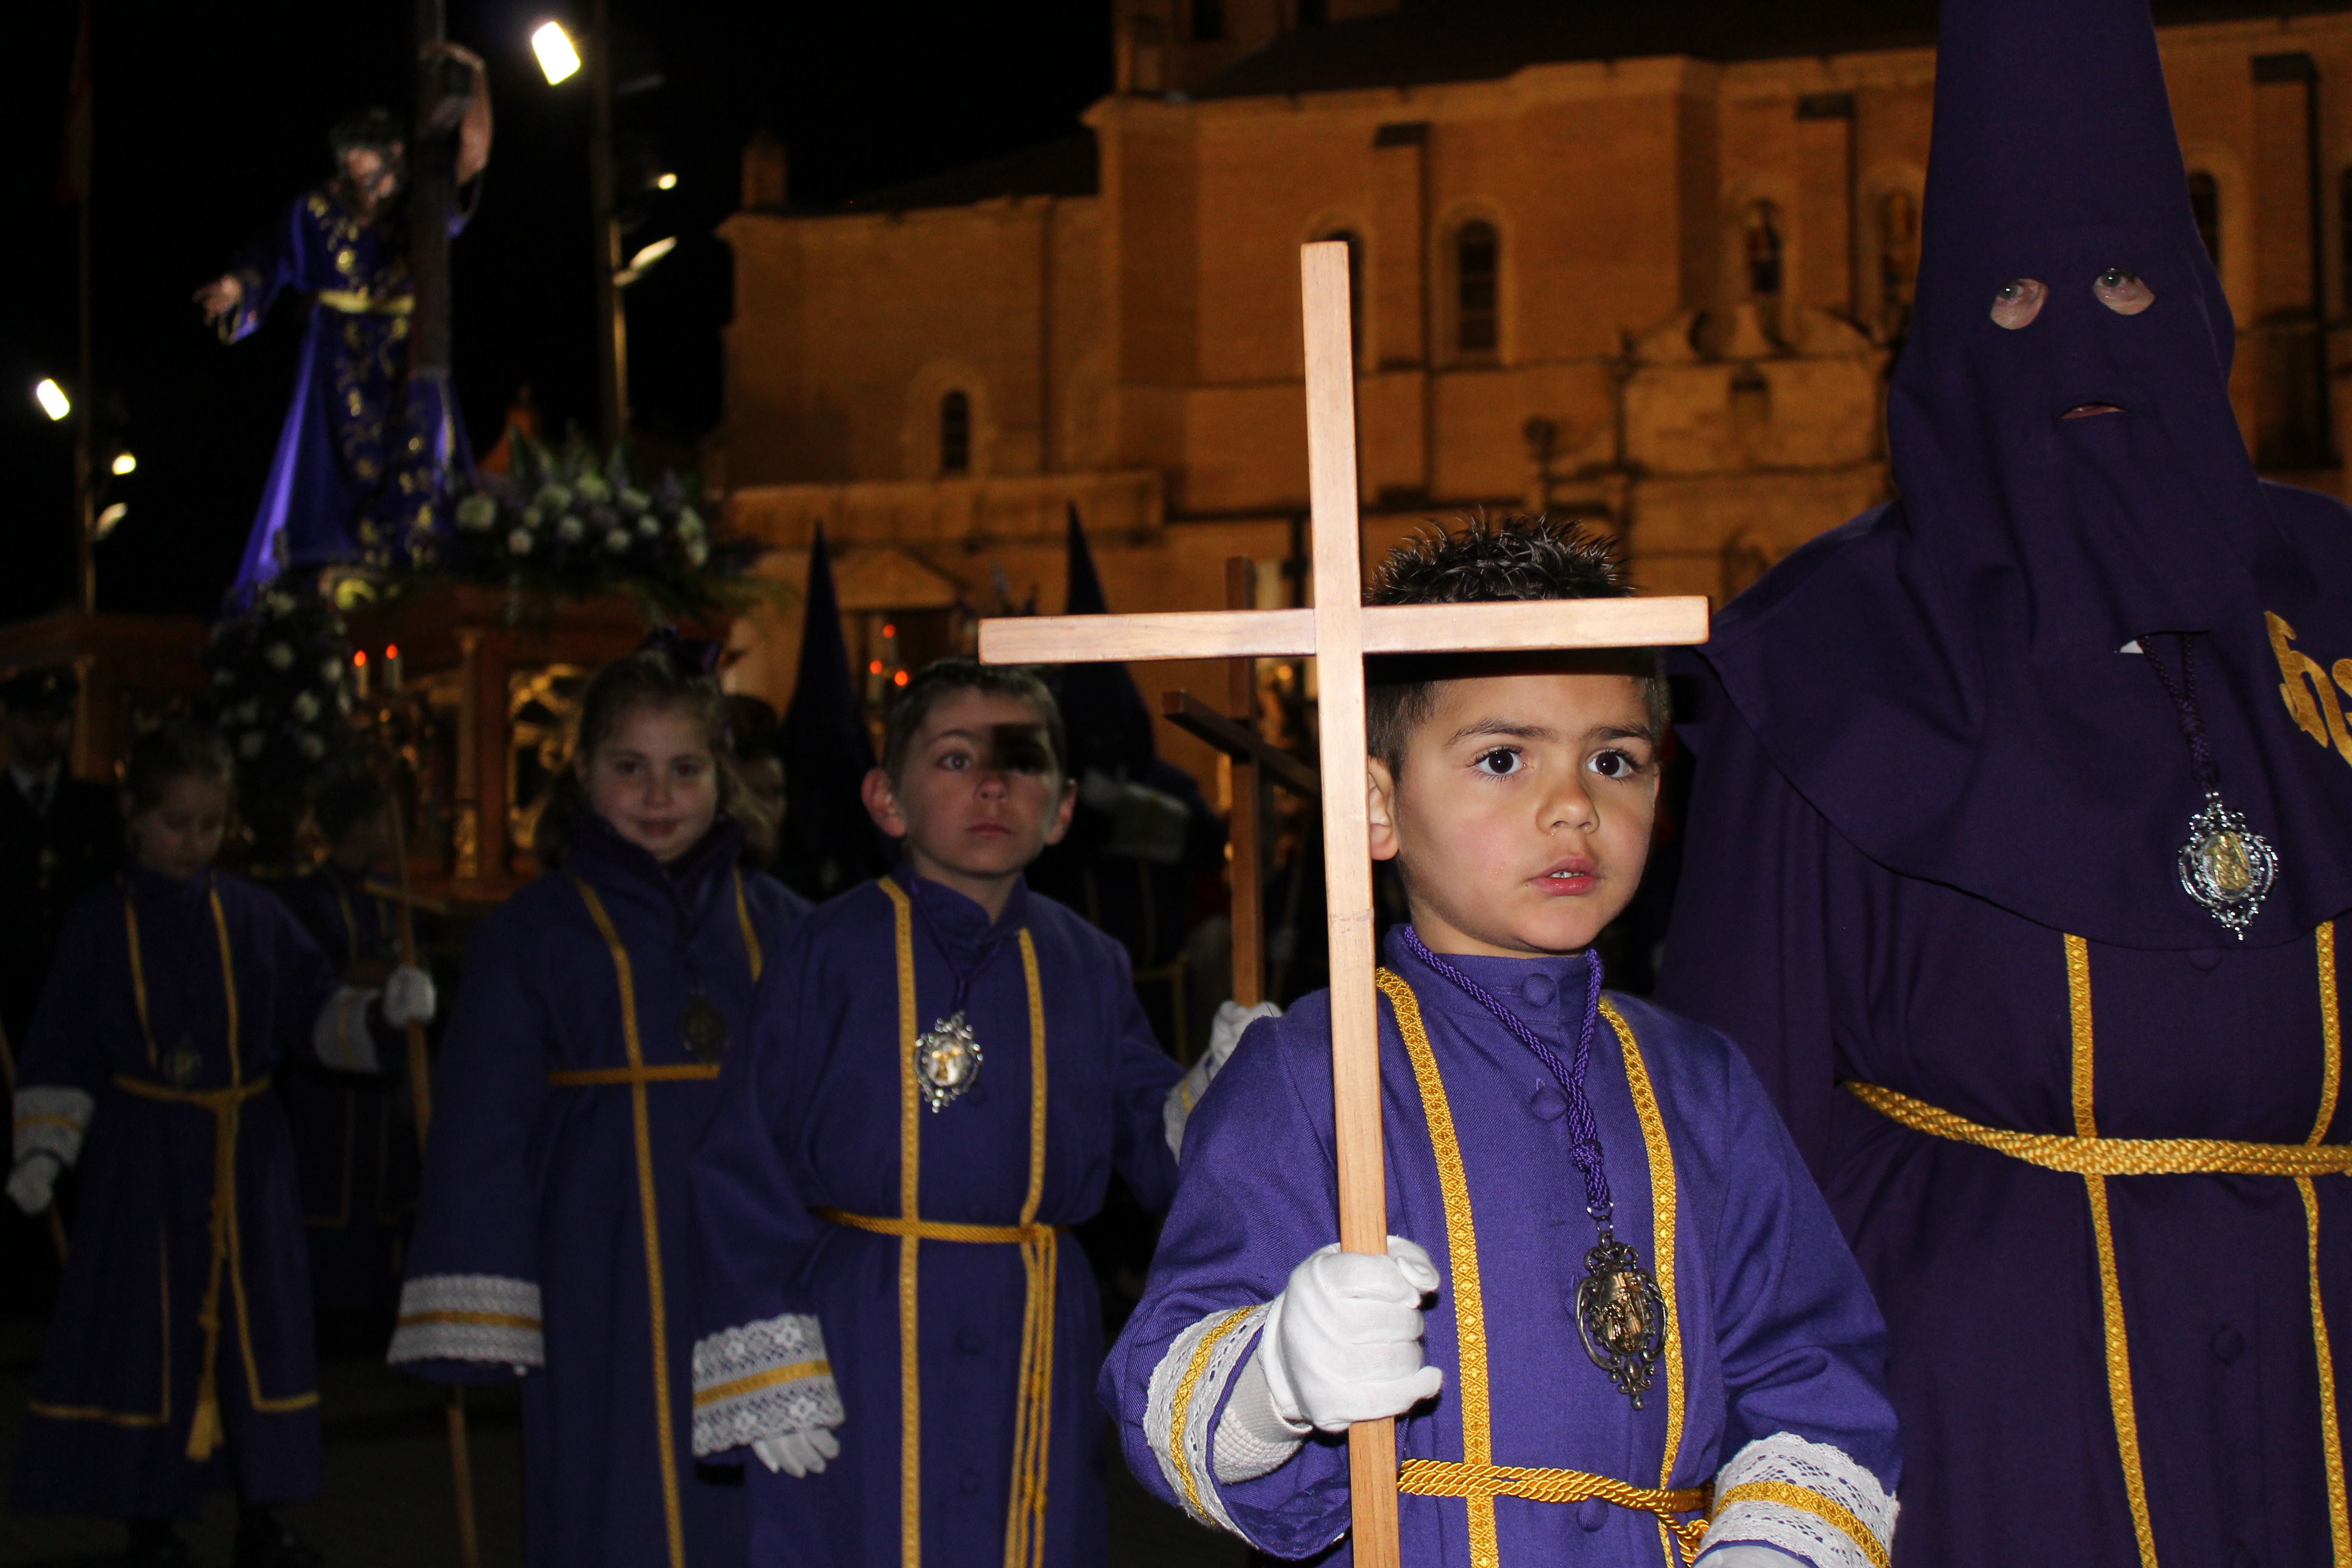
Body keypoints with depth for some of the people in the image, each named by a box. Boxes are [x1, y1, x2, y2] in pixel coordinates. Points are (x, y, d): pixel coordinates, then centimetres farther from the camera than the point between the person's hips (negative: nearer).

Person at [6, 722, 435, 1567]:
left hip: (246, 1155, 2)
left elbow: (315, 1012, 3)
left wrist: (378, 1012, -15)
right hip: (141, 1158, -2)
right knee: (145, 1329, 1)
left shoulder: (255, 917, 4)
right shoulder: (100, 923, -1)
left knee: (255, 1325, 4)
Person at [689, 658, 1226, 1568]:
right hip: (860, 1345, -3)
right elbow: (748, 1166, -6)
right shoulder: (835, 953, -5)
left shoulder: (1087, 970, 7)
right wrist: (768, 1370, -10)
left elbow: (1160, 1152, 8)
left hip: (1036, 1351, 4)